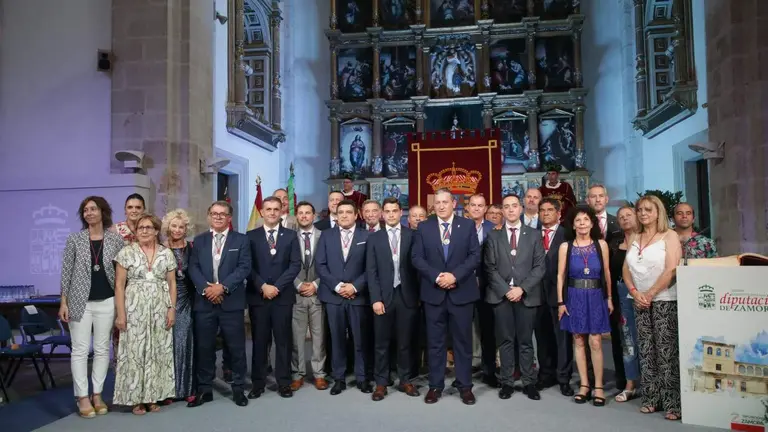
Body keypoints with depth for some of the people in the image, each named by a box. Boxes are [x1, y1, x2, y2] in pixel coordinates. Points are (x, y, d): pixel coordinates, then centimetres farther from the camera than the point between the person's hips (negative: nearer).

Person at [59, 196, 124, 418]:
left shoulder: (116, 240, 1)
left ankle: (97, 395, 18)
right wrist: (63, 302, -4)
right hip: (80, 302, -1)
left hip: (107, 302, 1)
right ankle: (82, 397, 11)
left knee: (102, 349, 7)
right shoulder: (74, 239, 0)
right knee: (80, 350, 1)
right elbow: (66, 271, 0)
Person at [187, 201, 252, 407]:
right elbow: (193, 268, 3)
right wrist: (205, 288, -14)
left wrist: (223, 286, -16)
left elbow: (244, 268, -6)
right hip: (204, 302, 2)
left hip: (231, 302, -2)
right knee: (204, 348, 9)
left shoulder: (241, 240, 4)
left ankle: (238, 389, 17)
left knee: (236, 348, 4)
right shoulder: (199, 240, 12)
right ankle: (204, 390, 21)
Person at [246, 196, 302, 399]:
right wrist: (263, 286, -12)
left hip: (283, 296, 0)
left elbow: (296, 265, -2)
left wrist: (277, 286, -11)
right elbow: (248, 266, 0)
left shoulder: (290, 235, 6)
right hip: (258, 296, 0)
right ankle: (258, 383, 16)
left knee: (283, 340, 5)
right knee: (259, 341, 6)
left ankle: (283, 383, 15)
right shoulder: (251, 236, 6)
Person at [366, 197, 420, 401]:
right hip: (383, 296, 0)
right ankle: (381, 383, 18)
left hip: (406, 296, 0)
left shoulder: (412, 235, 2)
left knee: (405, 342, 9)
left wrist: (419, 295, -2)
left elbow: (417, 266, 2)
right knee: (381, 343, 6)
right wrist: (376, 299, -8)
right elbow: (371, 272, 0)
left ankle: (405, 380, 23)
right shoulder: (374, 238, 4)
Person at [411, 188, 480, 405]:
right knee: (435, 342, 7)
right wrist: (436, 277, -13)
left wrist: (454, 275, -15)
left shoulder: (468, 225, 3)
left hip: (461, 292, 0)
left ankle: (465, 386, 18)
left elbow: (475, 256, -4)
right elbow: (417, 258, -1)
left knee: (463, 340, 7)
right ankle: (435, 385, 18)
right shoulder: (423, 227, 5)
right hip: (433, 292, 1)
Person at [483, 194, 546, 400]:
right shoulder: (493, 236, 7)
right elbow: (490, 268, 1)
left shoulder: (534, 235, 6)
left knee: (526, 341, 6)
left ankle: (529, 383, 14)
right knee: (505, 341, 5)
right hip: (501, 295, 0)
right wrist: (506, 290, -10)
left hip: (527, 295, 0)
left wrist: (522, 288, -11)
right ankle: (507, 382, 12)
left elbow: (540, 266, 0)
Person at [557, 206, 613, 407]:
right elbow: (560, 276, -1)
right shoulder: (565, 247, -1)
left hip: (596, 297, 0)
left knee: (595, 342, -2)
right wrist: (560, 302, -3)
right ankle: (584, 385, 15)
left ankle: (598, 387, 8)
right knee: (579, 342, 6)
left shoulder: (601, 244, 0)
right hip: (575, 297, 1)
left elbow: (606, 273, 5)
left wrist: (609, 298, 5)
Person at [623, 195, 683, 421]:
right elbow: (626, 270, 10)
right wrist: (635, 293, -5)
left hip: (664, 300, -5)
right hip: (640, 302, 5)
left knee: (666, 352, -6)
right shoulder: (635, 238, 15)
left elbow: (671, 270, -11)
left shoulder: (670, 236, -1)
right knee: (646, 352, 5)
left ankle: (672, 403, -1)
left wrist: (650, 294, -12)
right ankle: (651, 398, 12)